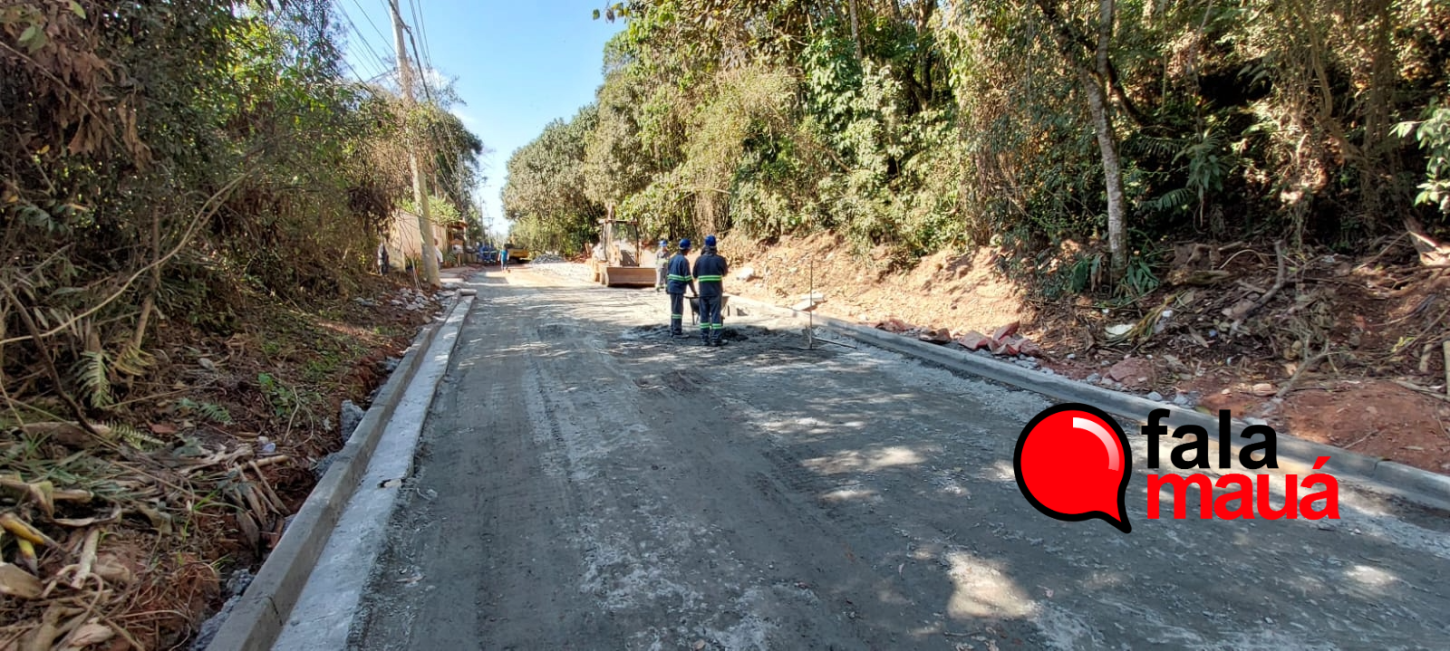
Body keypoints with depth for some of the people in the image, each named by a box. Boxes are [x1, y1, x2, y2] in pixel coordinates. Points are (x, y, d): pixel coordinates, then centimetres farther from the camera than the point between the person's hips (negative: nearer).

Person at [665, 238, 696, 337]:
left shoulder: (673, 258, 10)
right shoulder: (684, 260, -15)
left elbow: (668, 274, 17)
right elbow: (688, 278, -17)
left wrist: (667, 286, 26)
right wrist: (694, 292, -12)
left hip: (671, 287, 8)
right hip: (678, 288, -8)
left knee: (674, 309, 16)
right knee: (678, 310, -2)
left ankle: (673, 330, 21)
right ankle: (677, 332, 2)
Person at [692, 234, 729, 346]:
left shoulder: (699, 259, 0)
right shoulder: (720, 259, -6)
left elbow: (695, 275, 9)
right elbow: (725, 273, 10)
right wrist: (727, 268, 30)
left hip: (703, 292, 2)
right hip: (716, 292, -2)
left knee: (704, 315, 8)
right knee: (716, 315, 1)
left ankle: (705, 338, 9)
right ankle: (716, 339, 0)